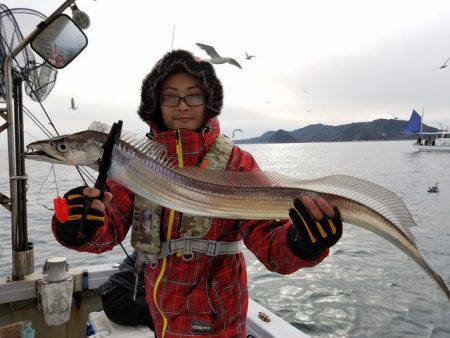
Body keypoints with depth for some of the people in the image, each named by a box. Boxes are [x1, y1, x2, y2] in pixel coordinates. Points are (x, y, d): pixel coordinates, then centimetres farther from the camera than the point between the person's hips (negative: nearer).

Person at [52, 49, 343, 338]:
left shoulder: (236, 162, -13)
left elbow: (266, 236, -21)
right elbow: (109, 226, -10)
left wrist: (299, 245, -42)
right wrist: (81, 229, -32)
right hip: (160, 310, 4)